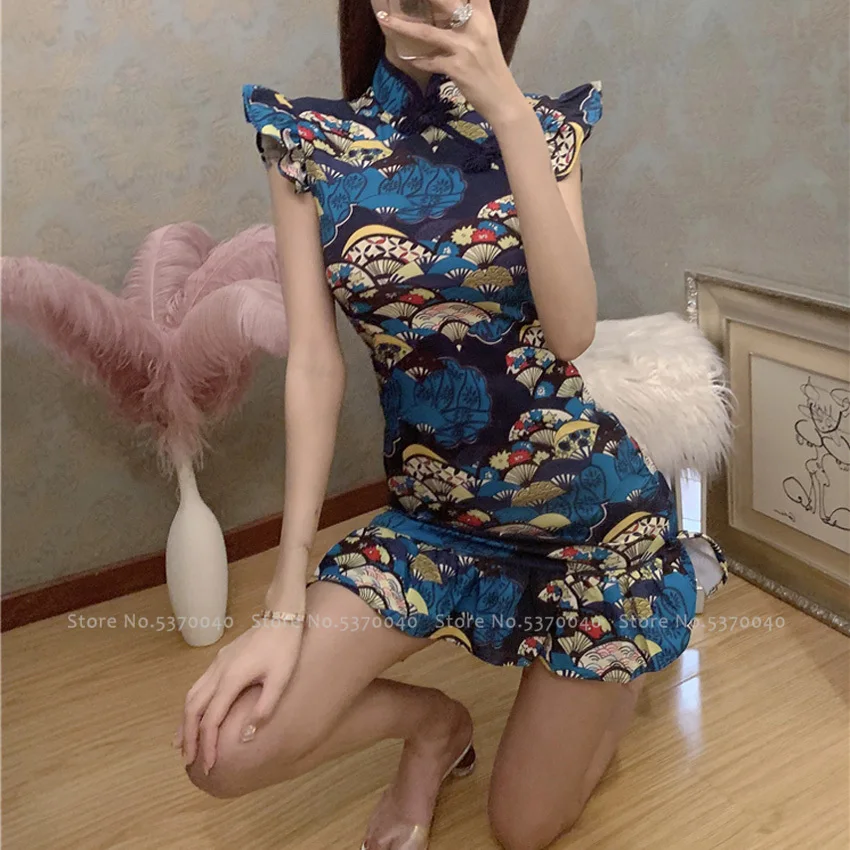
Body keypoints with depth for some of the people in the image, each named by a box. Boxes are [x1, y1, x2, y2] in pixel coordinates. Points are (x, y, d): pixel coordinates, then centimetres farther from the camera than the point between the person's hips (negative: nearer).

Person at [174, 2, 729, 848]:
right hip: (434, 516, 2)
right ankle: (433, 722, 17)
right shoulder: (308, 139, -4)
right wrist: (286, 601, -14)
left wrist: (508, 110, -24)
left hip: (588, 507, -1)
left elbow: (571, 331, -19)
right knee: (225, 750, -15)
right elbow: (314, 362, -9)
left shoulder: (543, 125, -4)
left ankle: (632, 646, 37)